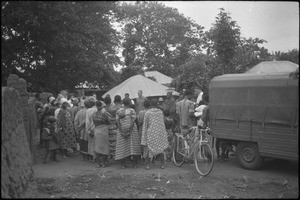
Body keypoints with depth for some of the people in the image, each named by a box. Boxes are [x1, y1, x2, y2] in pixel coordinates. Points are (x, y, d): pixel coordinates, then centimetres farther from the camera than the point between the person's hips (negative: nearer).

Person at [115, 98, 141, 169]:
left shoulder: (119, 111, 4)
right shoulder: (131, 110, -5)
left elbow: (117, 121, -2)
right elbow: (132, 122, -12)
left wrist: (121, 131, -3)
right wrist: (130, 131, -10)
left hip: (122, 131, 3)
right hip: (132, 130, -3)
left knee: (122, 147, 7)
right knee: (133, 146, 4)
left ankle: (123, 164, 8)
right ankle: (135, 164, 6)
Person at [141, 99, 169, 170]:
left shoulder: (147, 113, -6)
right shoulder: (160, 111, 2)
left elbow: (145, 125, -5)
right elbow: (162, 123, 8)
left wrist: (144, 136, -1)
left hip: (151, 133, -2)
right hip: (160, 132, 3)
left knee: (148, 148, 7)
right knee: (161, 148, 11)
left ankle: (148, 165, 7)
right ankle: (162, 164, 14)